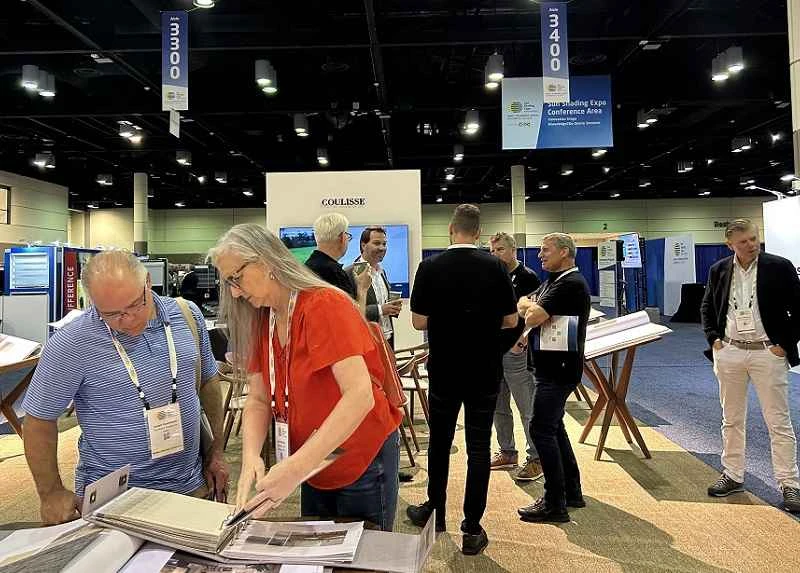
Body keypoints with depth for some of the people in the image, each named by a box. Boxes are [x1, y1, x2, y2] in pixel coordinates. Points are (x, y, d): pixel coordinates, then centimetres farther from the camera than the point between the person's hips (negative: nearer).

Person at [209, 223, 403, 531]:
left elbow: (360, 396, -32)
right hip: (313, 463, 7)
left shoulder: (324, 306, -23)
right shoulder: (260, 322, 0)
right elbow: (258, 400, 0)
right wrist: (250, 456, -18)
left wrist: (295, 467, -33)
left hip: (363, 458, -7)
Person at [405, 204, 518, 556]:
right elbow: (510, 321, -1)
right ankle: (472, 529, 13)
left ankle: (435, 512, 32)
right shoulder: (495, 267, -6)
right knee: (478, 447, 7)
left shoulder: (430, 267, -9)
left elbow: (419, 322, -8)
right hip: (485, 372, 0)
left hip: (444, 371, 0)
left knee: (440, 441, 17)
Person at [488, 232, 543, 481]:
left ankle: (535, 460, 12)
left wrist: (523, 338, -20)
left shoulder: (527, 277, -7)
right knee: (498, 408, 15)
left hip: (517, 352, -7)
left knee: (528, 410, 1)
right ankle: (507, 453, 29)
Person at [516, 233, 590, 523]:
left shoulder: (571, 283, -17)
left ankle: (555, 504, 1)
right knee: (553, 428, 17)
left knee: (542, 429, -7)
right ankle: (572, 492, 28)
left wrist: (532, 309, -1)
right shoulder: (552, 281, 16)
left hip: (559, 370, -10)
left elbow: (533, 317, -23)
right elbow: (523, 303, 13)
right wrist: (532, 307, -9)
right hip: (550, 367, 10)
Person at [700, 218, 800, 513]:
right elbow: (707, 308, 15)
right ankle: (733, 475, 26)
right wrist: (713, 338, 4)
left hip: (767, 353, -3)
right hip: (729, 352, 3)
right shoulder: (718, 270, 3)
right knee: (731, 420, 13)